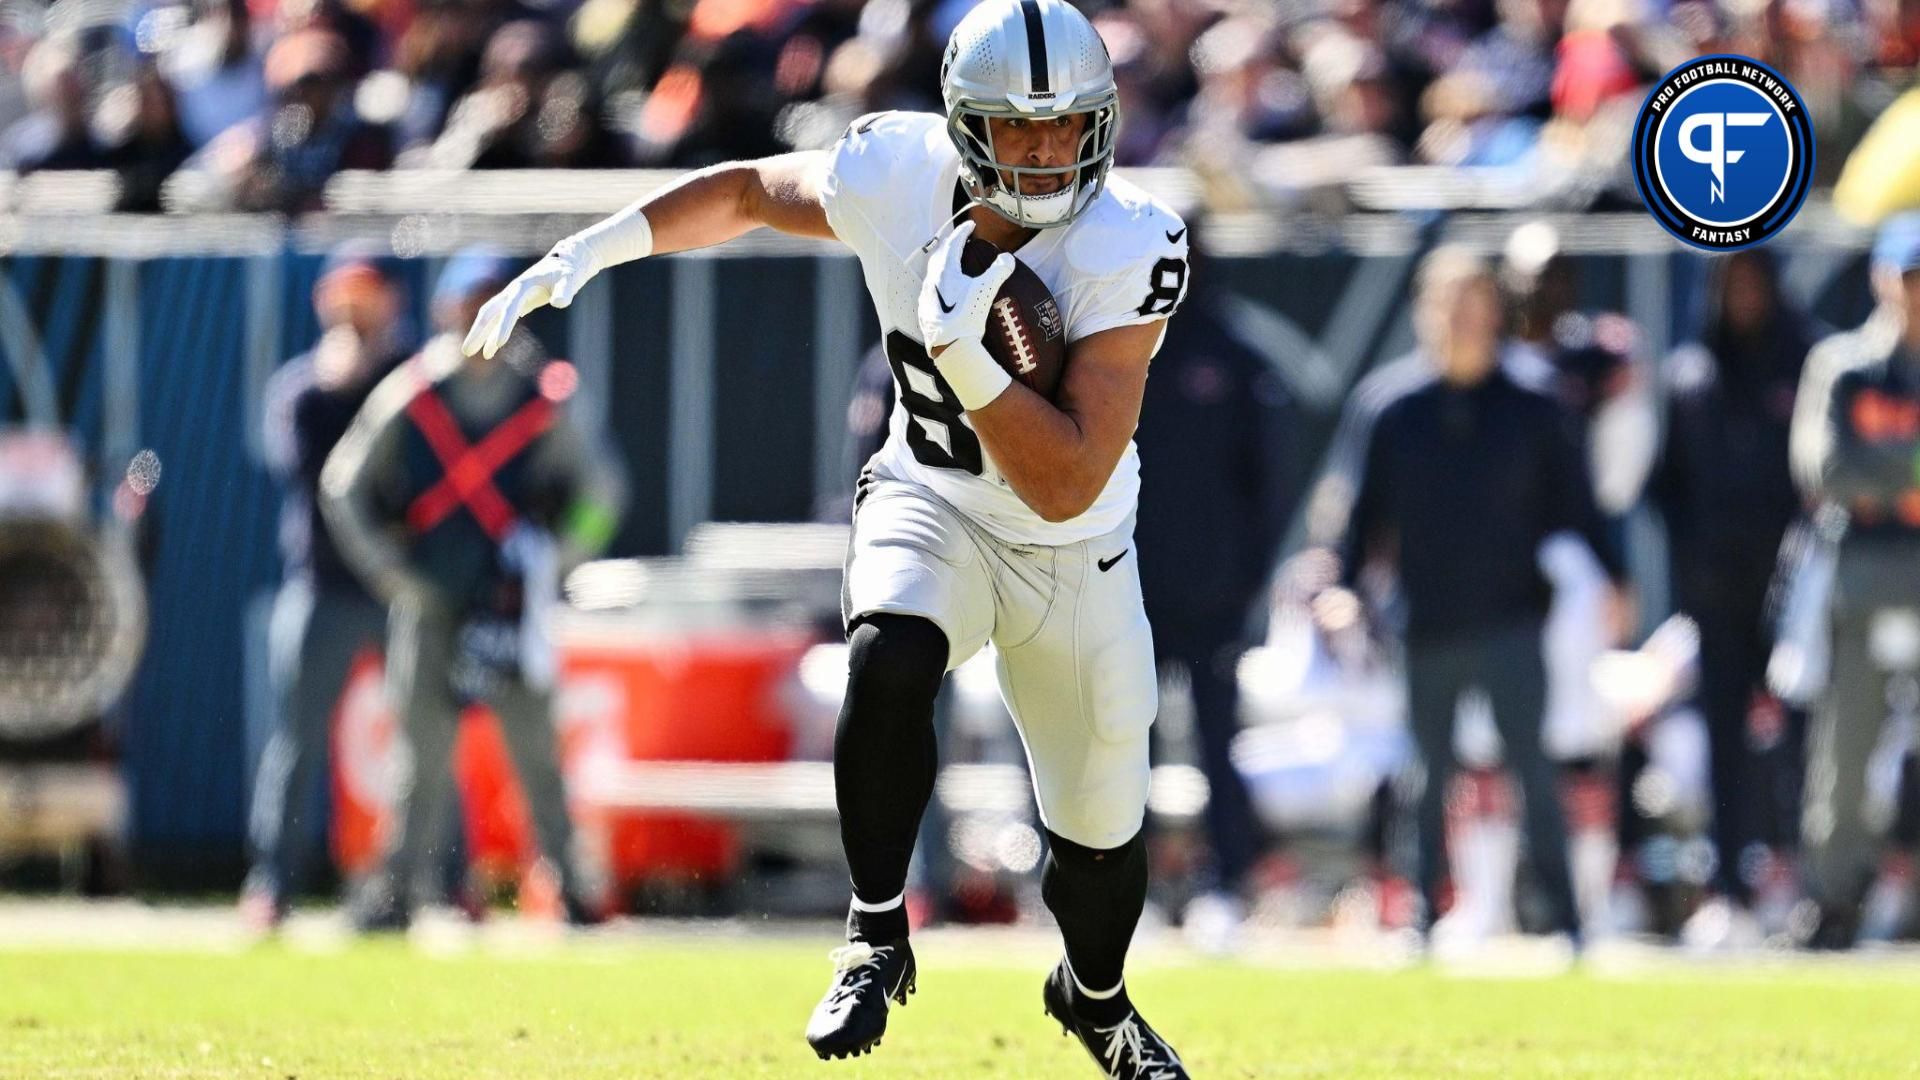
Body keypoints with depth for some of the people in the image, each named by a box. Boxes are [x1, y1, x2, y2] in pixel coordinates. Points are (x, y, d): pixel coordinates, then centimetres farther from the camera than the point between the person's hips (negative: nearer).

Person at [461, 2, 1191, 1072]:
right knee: (890, 661, -34)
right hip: (934, 509, 0)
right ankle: (878, 934, -17)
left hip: (1074, 556, 0)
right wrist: (588, 250, -6)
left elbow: (1066, 489, -31)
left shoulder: (1129, 251, -29)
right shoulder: (899, 174, -21)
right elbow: (748, 190, 3)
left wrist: (963, 355, -41)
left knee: (1102, 833, 10)